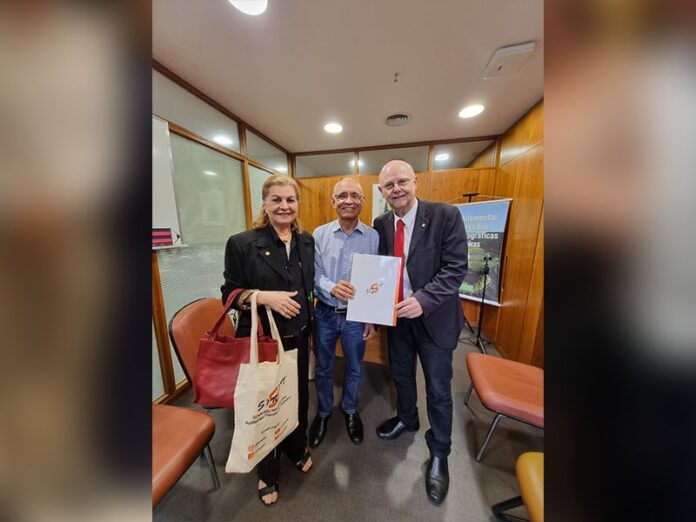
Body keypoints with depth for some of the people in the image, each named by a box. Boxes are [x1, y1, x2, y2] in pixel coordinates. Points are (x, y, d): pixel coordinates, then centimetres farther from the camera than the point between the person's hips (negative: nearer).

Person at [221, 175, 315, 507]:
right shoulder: (242, 243, -12)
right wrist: (263, 296, -26)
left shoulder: (306, 241, 2)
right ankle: (267, 471, 50)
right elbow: (229, 293, -8)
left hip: (298, 337, 4)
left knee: (299, 397, 22)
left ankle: (297, 449, 55)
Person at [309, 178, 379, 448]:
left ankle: (350, 410, 51)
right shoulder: (319, 234, -5)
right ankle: (323, 413, 49)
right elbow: (314, 274, -6)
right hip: (325, 313, 1)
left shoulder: (373, 236, -6)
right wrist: (332, 288, -27)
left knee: (354, 369, 21)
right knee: (323, 368, 19)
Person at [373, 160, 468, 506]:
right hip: (396, 316, 4)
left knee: (438, 390, 14)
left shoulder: (445, 215, -12)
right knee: (401, 376, 24)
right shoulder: (380, 224, 1)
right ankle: (406, 419, 55)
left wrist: (423, 300, -28)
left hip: (434, 317, -3)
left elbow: (455, 268, -16)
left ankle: (438, 454, 42)